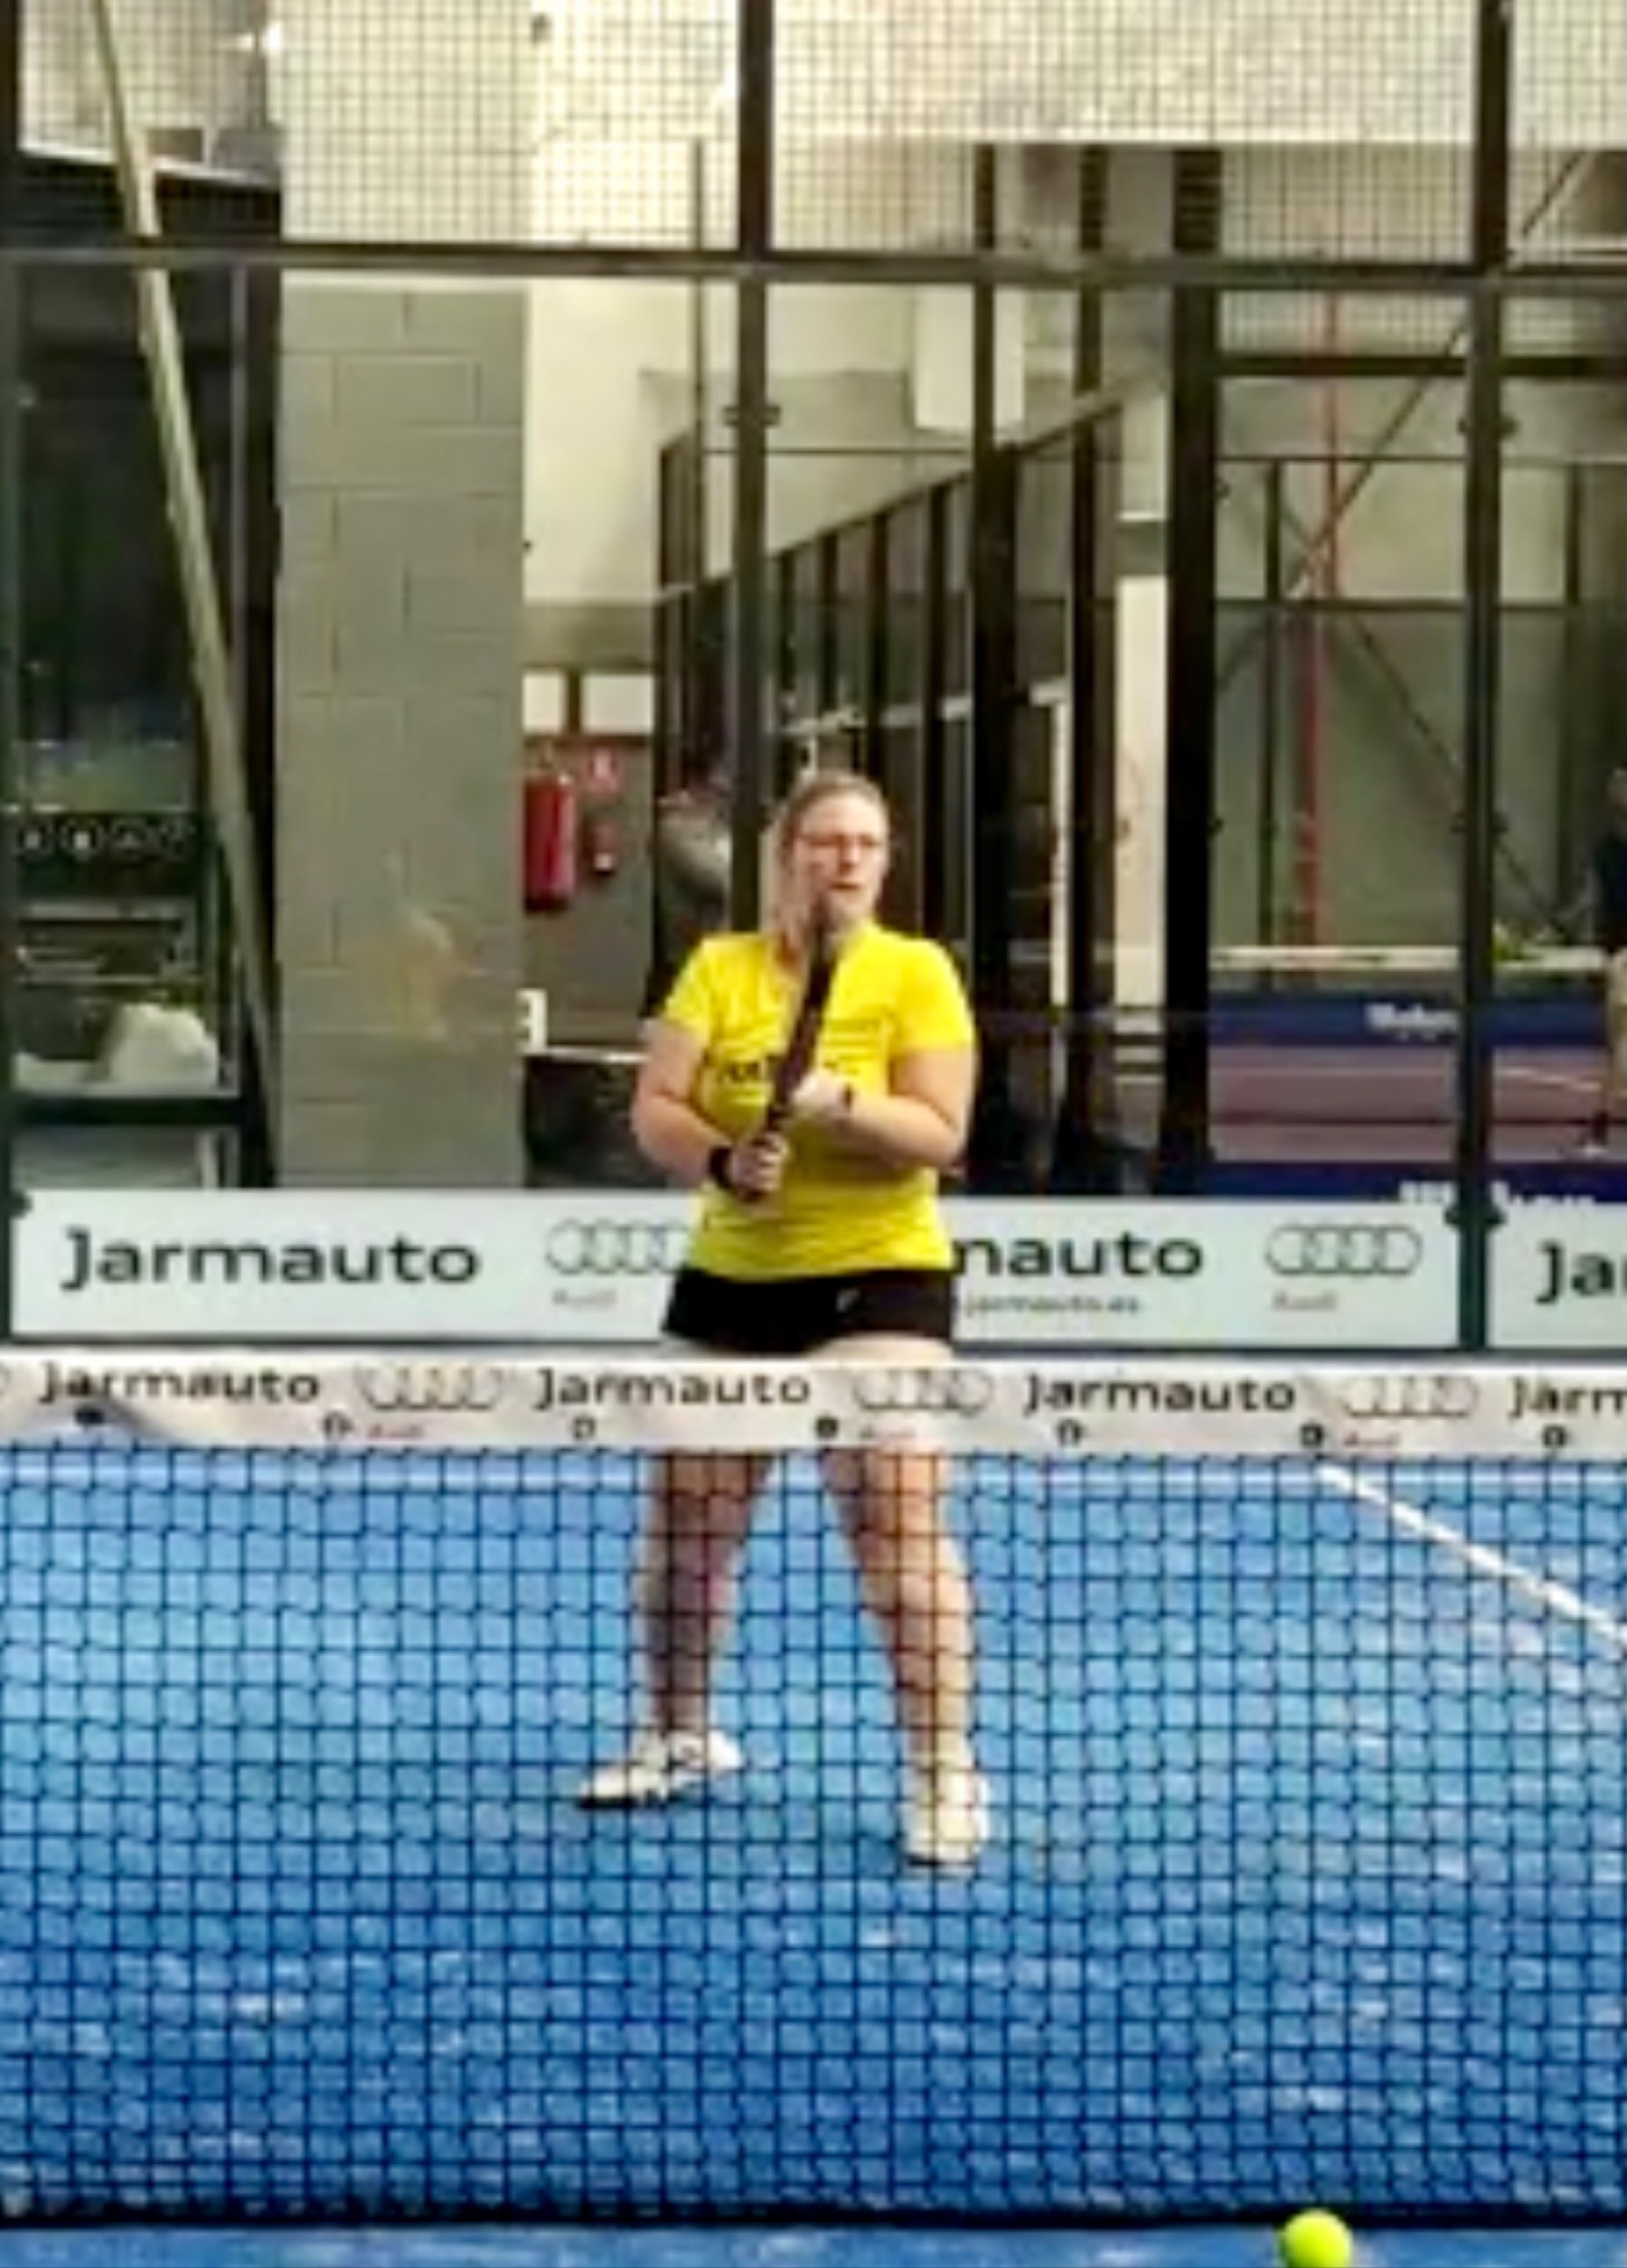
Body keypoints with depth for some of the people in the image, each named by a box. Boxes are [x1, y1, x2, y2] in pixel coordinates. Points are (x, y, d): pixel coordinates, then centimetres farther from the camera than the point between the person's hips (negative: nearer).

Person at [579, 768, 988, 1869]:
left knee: (900, 1514, -15)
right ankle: (682, 1736, 33)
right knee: (687, 1518, 12)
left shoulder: (916, 971, -3)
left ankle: (947, 1772, -12)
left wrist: (836, 1101, -26)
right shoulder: (719, 968, 4)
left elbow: (941, 1133, -11)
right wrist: (723, 1159, -22)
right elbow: (654, 1112, -3)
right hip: (729, 1278, 4)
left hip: (877, 1279, -4)